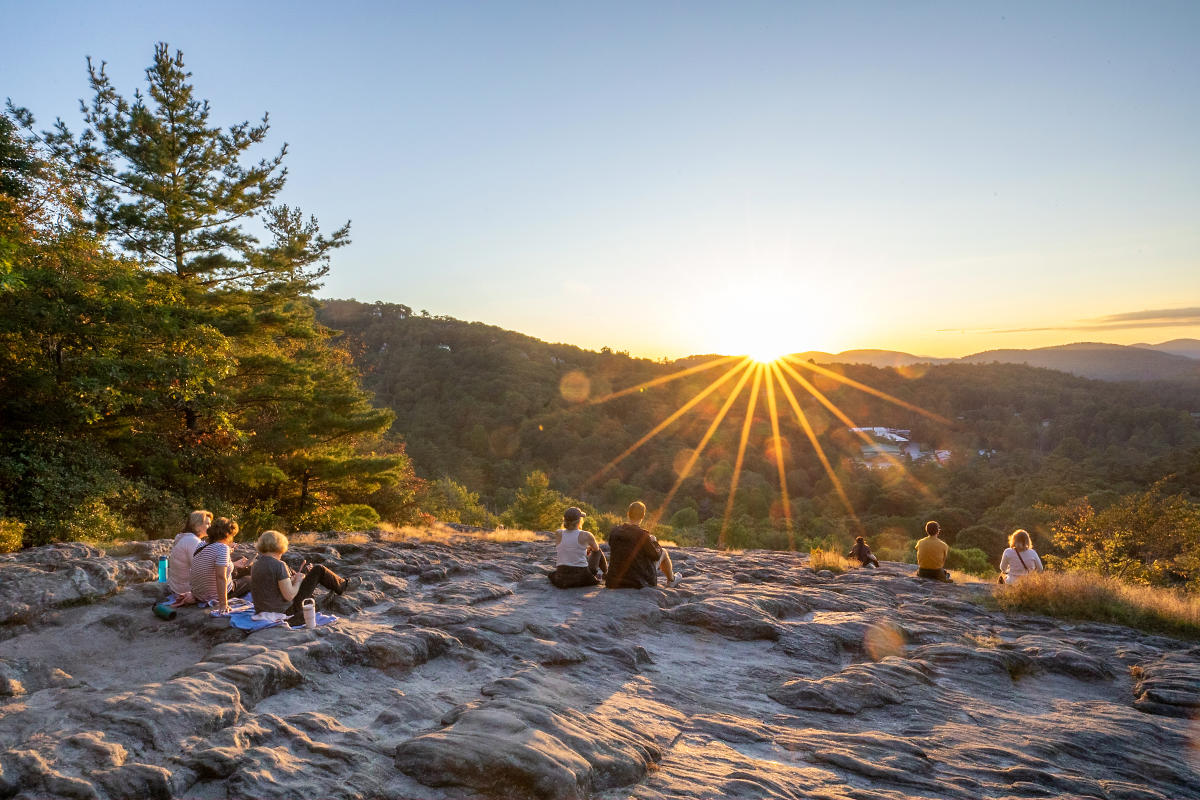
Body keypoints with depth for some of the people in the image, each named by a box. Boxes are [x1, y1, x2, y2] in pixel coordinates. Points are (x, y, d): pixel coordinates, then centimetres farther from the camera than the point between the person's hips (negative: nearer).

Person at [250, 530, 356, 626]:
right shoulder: (278, 565, -23)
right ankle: (342, 585, 28)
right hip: (285, 612, -8)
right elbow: (289, 596, -22)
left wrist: (294, 578, 12)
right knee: (319, 569, 4)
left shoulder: (256, 565, 2)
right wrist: (298, 580, -4)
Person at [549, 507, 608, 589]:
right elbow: (596, 549, 14)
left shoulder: (558, 534, -2)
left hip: (561, 581, 2)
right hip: (582, 579, -2)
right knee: (598, 551, 22)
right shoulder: (586, 535, -9)